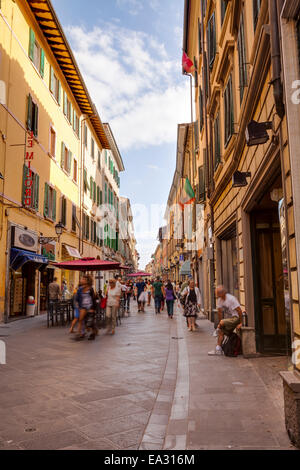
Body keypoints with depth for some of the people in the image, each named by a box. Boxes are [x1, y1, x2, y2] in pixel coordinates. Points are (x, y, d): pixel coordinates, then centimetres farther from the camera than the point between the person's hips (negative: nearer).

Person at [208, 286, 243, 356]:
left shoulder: (231, 299, -23)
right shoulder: (219, 299, 1)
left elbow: (239, 311, -22)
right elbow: (220, 311, 10)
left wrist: (241, 323, -20)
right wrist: (219, 323, 9)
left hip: (235, 318, -8)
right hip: (228, 318, 8)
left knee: (222, 323, -26)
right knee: (221, 332, -4)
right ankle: (218, 350, 1)